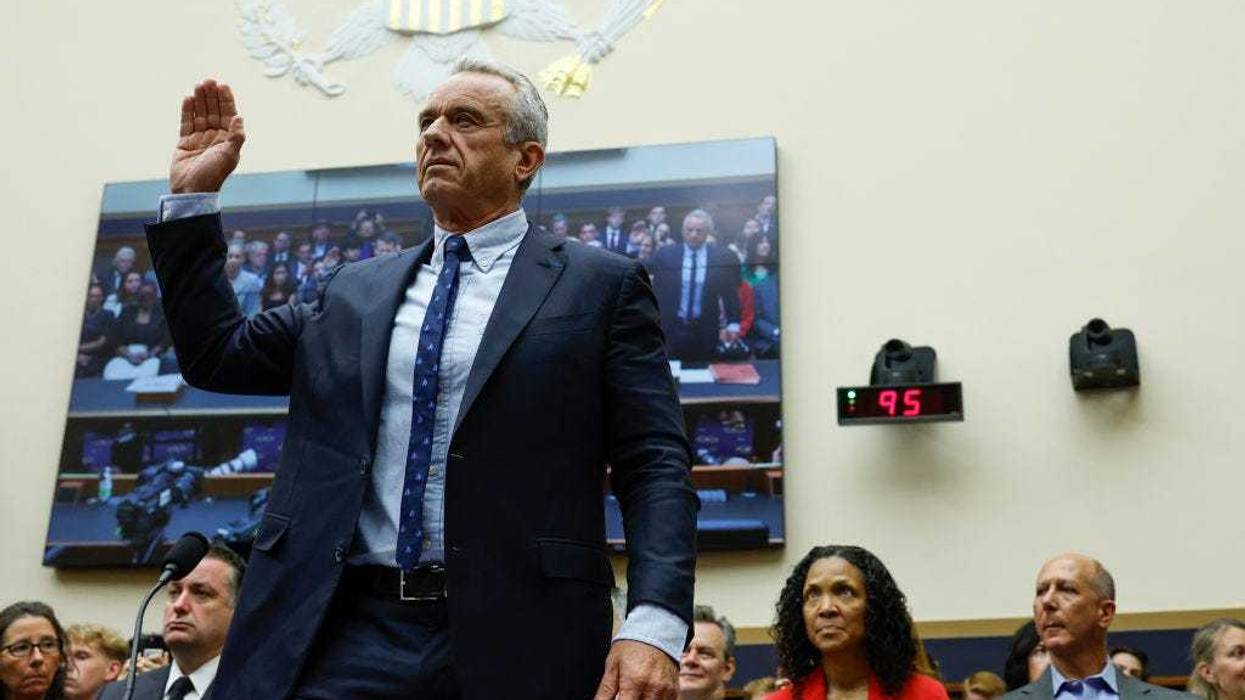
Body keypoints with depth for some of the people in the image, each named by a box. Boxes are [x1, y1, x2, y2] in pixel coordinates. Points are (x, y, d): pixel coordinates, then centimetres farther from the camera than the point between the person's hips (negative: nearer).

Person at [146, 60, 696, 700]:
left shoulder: (602, 287, 4)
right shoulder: (356, 290, 18)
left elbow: (656, 467, -3)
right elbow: (216, 356, 21)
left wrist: (654, 624, -18)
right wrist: (193, 196, 16)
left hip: (511, 643, -3)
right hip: (350, 634, 4)